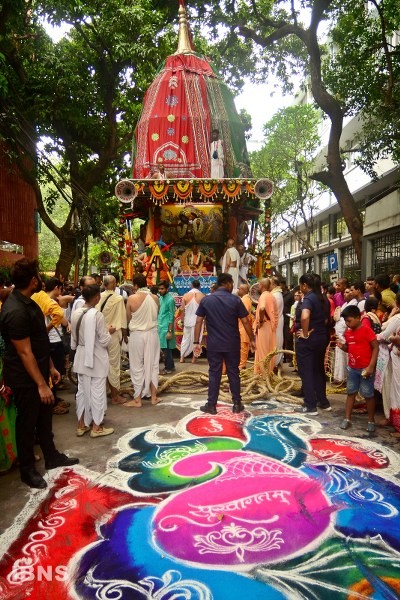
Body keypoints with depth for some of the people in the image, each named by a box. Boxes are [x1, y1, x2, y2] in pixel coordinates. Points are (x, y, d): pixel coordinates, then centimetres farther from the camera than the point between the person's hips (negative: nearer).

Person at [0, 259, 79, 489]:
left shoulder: (28, 302, 6)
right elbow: (25, 352, -25)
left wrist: (51, 367, 16)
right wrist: (41, 384, -22)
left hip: (39, 372, 9)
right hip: (25, 379, -9)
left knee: (45, 417, 21)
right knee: (27, 423, 8)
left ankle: (52, 456, 38)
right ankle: (28, 470, 26)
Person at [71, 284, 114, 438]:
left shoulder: (76, 313, 0)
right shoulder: (97, 315, -21)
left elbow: (74, 338, 8)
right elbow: (104, 341, -16)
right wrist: (109, 332, 1)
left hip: (82, 357, 7)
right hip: (96, 358, -7)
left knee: (82, 390, 15)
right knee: (97, 391, 5)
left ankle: (81, 425, 25)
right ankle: (96, 427, 15)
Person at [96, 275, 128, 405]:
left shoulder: (98, 297, -3)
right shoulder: (119, 298, -13)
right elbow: (123, 319, -9)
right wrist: (125, 335, 2)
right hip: (113, 333, -4)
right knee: (114, 364, 3)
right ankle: (115, 396, 11)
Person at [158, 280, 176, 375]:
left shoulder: (170, 299, -14)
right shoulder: (161, 298, 10)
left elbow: (171, 317, -16)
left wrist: (170, 331, -18)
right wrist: (157, 326, 15)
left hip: (166, 328, -8)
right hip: (160, 327, 8)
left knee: (166, 349, 0)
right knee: (165, 348, 14)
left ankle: (168, 368, 11)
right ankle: (171, 366, 24)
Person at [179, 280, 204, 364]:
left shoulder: (186, 295, -3)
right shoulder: (202, 296, -8)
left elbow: (182, 310, -1)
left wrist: (183, 320, 11)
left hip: (187, 321, 2)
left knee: (185, 339, 14)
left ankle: (182, 357, 18)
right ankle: (194, 358, 12)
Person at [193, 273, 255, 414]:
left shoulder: (206, 300, 1)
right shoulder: (235, 300, -5)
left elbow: (198, 322, -2)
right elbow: (245, 322, -4)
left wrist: (196, 342, 2)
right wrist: (252, 339, 5)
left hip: (214, 344, 1)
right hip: (232, 344, -1)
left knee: (214, 373, 7)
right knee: (233, 372, 9)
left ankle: (211, 405, 11)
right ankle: (237, 404, 17)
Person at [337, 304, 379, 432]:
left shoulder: (366, 330, -14)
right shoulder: (348, 333, 6)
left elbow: (376, 347, -14)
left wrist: (371, 366, -18)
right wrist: (342, 346, -6)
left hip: (365, 369, -6)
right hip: (352, 368, 6)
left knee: (368, 395, 5)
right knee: (351, 393, 12)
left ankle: (371, 421, 19)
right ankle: (347, 419, 19)